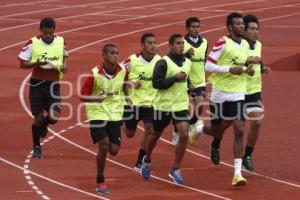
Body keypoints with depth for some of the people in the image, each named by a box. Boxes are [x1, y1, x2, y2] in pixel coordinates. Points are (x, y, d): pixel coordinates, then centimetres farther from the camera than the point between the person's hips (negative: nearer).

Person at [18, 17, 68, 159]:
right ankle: (36, 147, 24)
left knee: (54, 117, -9)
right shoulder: (33, 43, -10)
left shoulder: (60, 41, -1)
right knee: (38, 117, 5)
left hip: (54, 84, 2)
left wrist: (64, 65, -2)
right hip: (37, 84, -2)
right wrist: (37, 63, -24)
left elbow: (64, 55, 20)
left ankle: (44, 125, 29)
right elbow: (22, 63, -7)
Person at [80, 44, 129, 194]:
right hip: (98, 114, -4)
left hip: (115, 115, 4)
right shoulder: (95, 74, -16)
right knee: (104, 146, -15)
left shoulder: (123, 71, -5)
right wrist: (97, 98, -28)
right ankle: (100, 182, 2)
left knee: (114, 150, -1)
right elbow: (82, 95, -11)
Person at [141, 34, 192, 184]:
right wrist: (175, 78, -25)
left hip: (181, 105, 4)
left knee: (184, 135, -13)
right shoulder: (163, 63, -15)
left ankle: (175, 170, -3)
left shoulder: (188, 62, 6)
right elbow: (156, 83, -23)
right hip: (163, 105, -4)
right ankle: (147, 160, 43)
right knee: (156, 134, 15)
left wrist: (188, 87, 11)